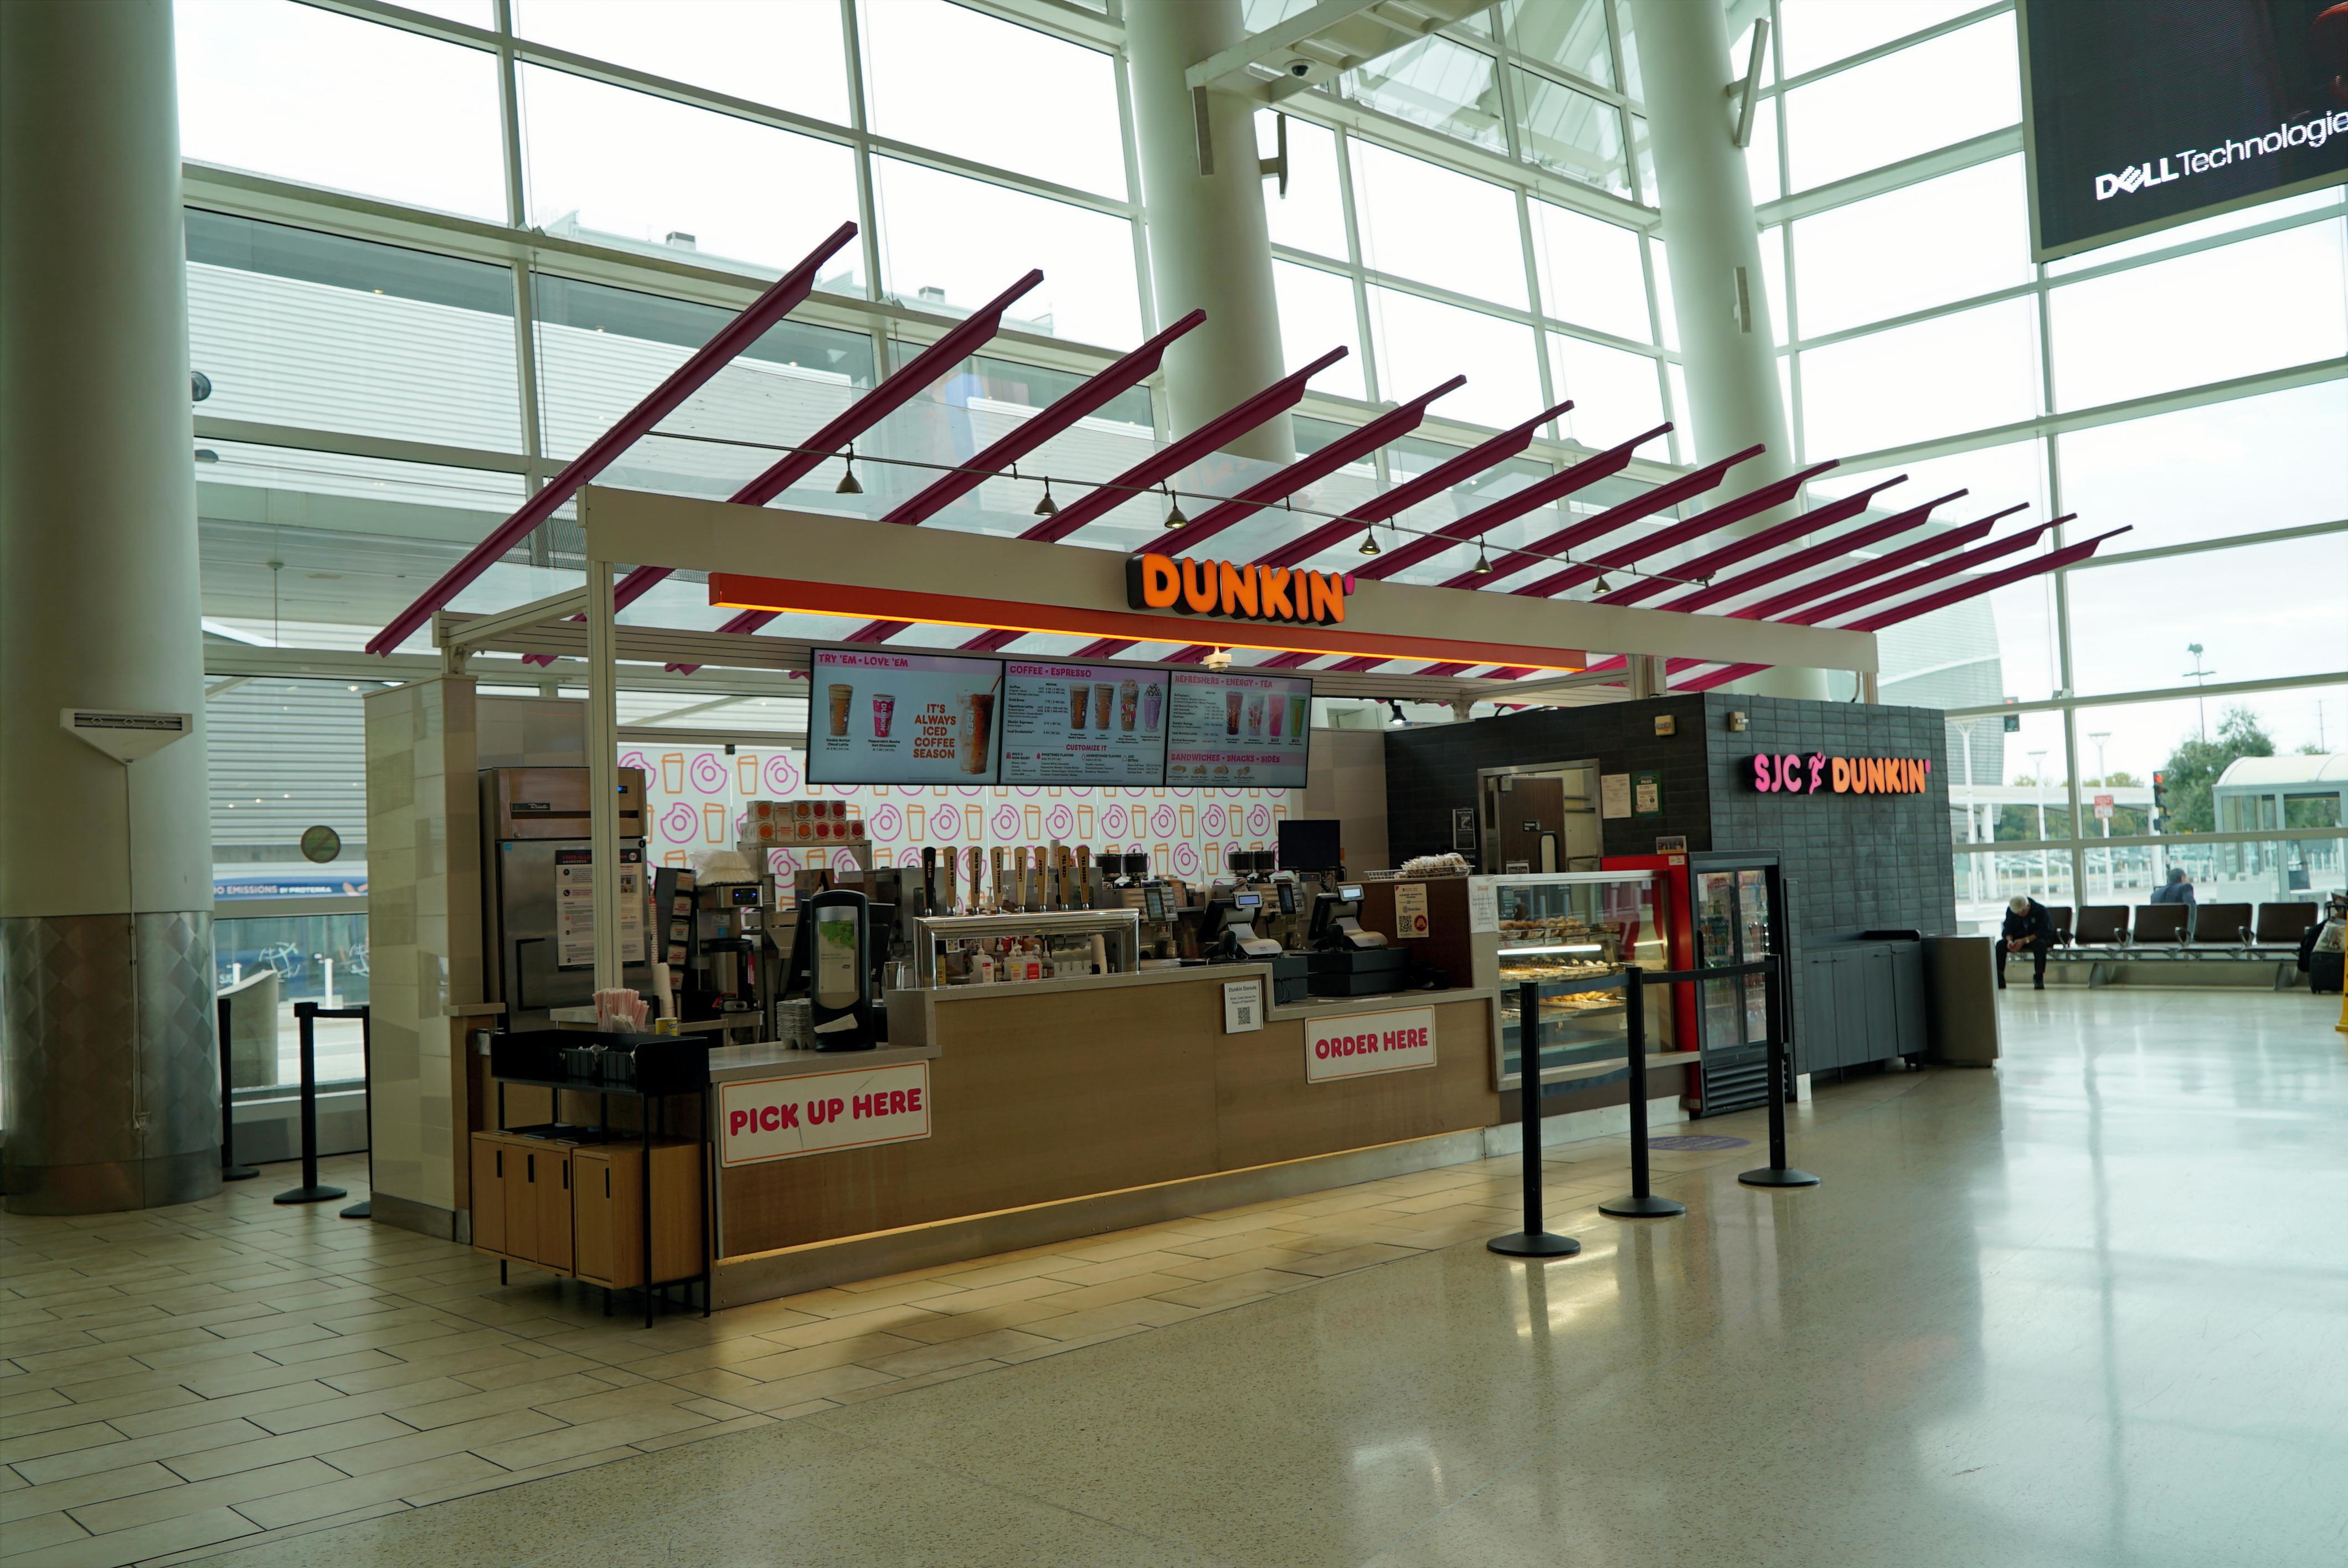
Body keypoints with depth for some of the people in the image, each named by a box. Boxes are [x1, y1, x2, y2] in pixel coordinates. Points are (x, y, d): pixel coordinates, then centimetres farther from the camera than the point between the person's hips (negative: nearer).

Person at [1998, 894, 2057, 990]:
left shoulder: (2041, 910, -16)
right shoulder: (2010, 910, -5)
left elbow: (2043, 931, -20)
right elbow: (2008, 929, -1)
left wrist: (2025, 941, -30)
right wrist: (2010, 940, -25)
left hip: (2036, 938, -3)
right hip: (2018, 939, 3)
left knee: (2040, 945, -39)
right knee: (2000, 945, -24)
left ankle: (2039, 977, -30)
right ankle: (1999, 978, -22)